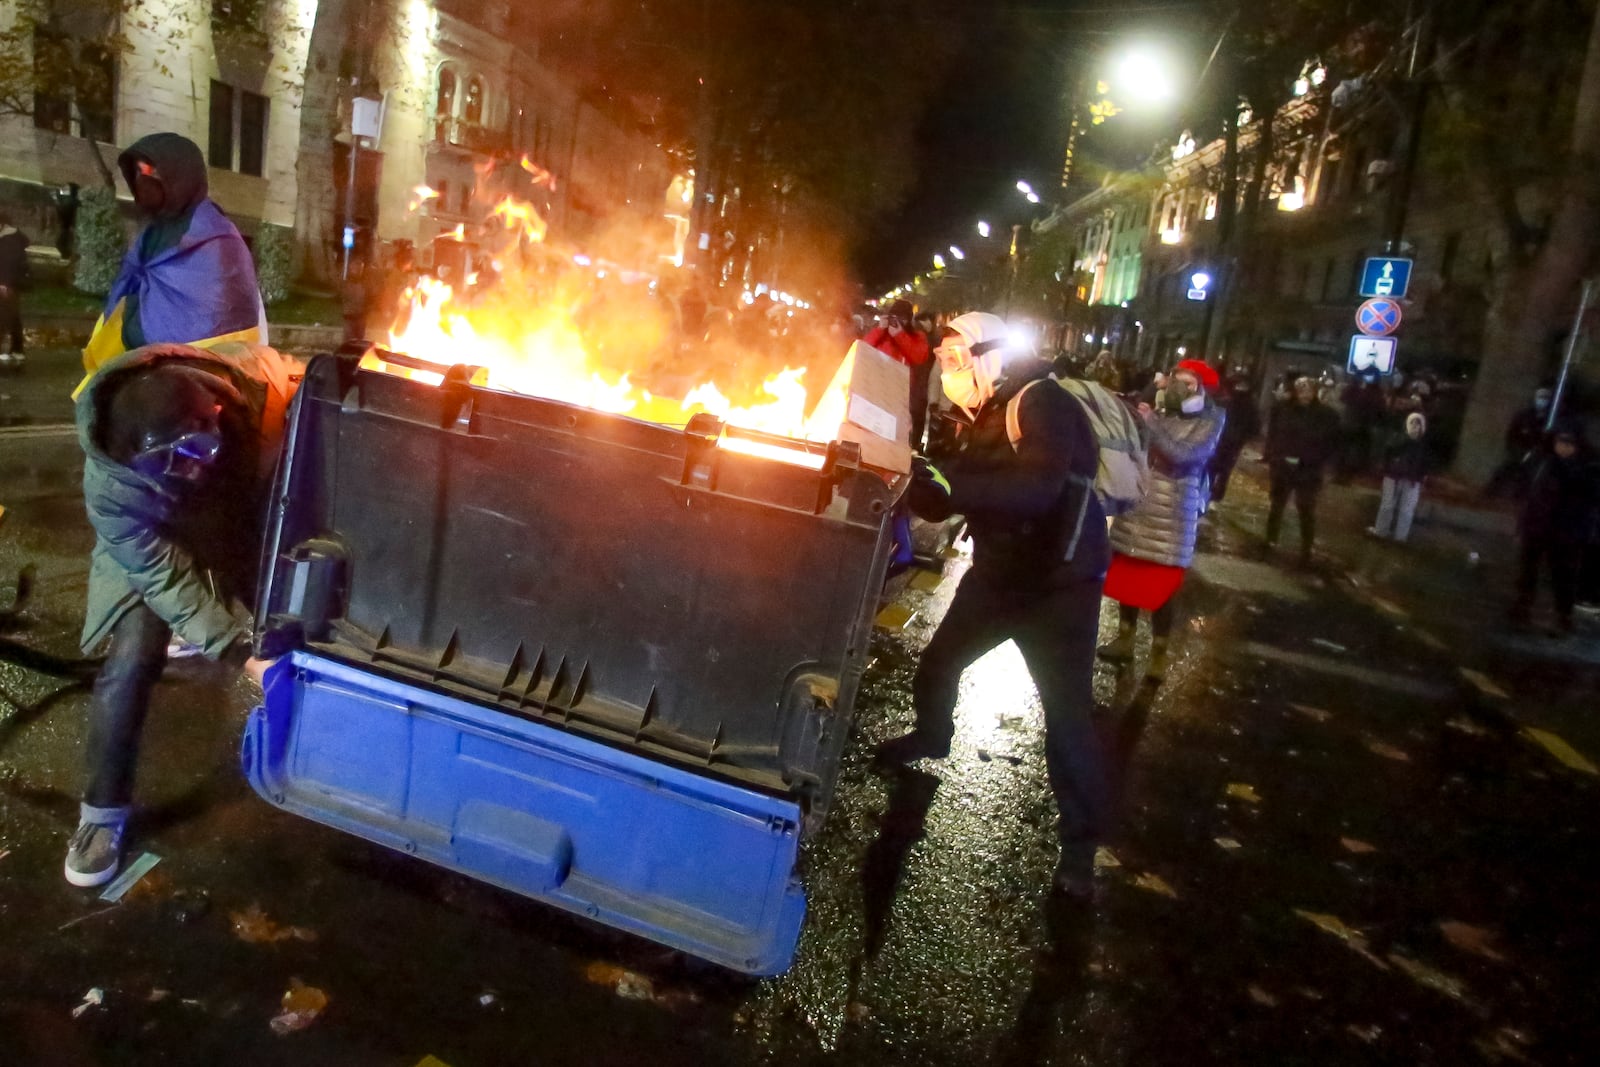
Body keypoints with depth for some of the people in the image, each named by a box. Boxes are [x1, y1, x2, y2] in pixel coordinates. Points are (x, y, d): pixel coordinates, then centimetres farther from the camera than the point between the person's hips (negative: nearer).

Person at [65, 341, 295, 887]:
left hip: (254, 525, 3)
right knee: (130, 664, -14)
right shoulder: (110, 486, -37)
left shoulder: (264, 383, -38)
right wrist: (242, 650, -36)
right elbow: (168, 579, -28)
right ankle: (103, 810, 4)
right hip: (154, 547, -3)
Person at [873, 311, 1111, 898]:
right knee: (937, 664, 15)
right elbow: (946, 502, 8)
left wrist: (952, 483, -44)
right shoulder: (980, 419, 6)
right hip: (997, 573, 8)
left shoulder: (1043, 404, -20)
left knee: (1067, 714, -9)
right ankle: (932, 737, 47)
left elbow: (1038, 488, -38)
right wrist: (910, 479, -10)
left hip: (1060, 583, -8)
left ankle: (1080, 844, 6)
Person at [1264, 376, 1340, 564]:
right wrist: (1269, 459, 1)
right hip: (1282, 466, 2)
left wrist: (1317, 463, -13)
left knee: (1306, 512, 3)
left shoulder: (1326, 415, -9)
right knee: (1276, 506, 18)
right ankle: (1270, 540, 35)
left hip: (1308, 472, -2)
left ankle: (1306, 551, 13)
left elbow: (1332, 444, -4)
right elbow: (1272, 434, 3)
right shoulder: (1283, 408, -5)